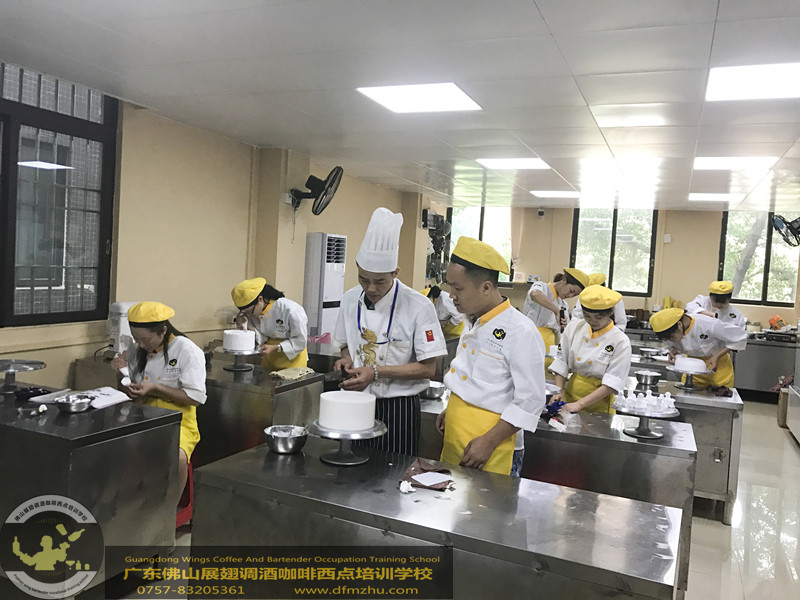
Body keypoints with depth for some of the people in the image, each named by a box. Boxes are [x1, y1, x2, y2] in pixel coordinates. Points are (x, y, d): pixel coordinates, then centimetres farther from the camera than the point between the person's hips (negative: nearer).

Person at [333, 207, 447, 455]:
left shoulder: (418, 306, -14)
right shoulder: (350, 300, 1)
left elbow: (428, 368, -13)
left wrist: (376, 372, -20)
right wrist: (347, 360, -6)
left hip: (398, 409, -4)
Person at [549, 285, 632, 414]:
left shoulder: (621, 342, -10)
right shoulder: (574, 327, 1)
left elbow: (611, 384, -14)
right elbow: (561, 363, 5)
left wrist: (580, 404, -22)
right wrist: (558, 392, -9)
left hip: (598, 405, -2)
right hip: (570, 392, 3)